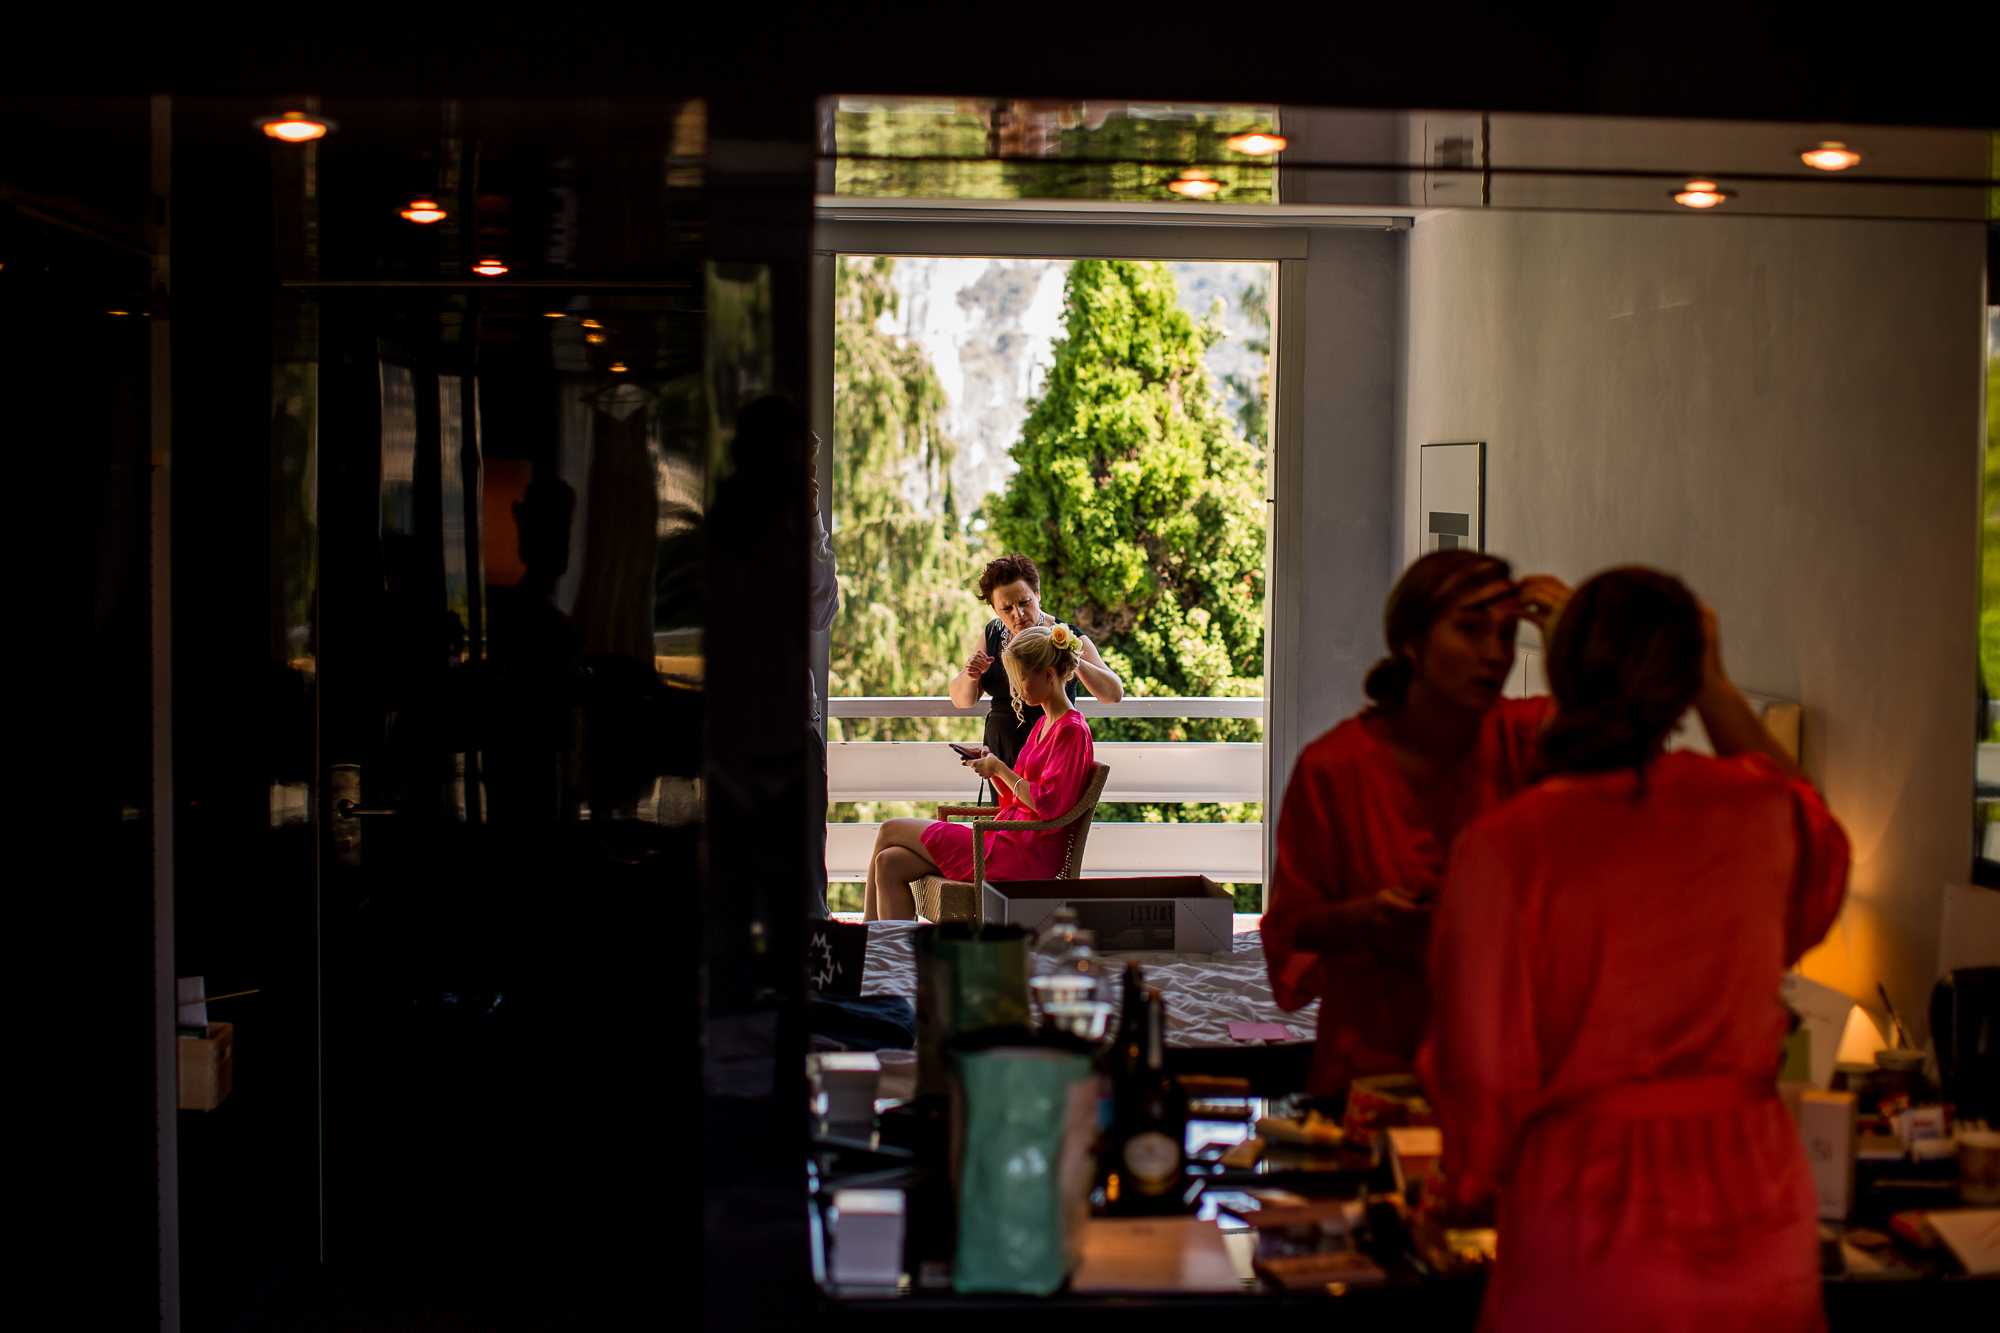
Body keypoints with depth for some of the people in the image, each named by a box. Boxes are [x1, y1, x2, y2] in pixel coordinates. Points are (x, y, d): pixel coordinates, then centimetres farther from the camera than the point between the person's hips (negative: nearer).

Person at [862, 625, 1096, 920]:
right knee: (889, 864, -4)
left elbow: (1047, 804, -19)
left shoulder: (1072, 730, -11)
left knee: (889, 831, -3)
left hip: (1025, 857, -9)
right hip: (1010, 841, 9)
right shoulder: (1043, 725, 19)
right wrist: (989, 763, 6)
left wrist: (1000, 769, -9)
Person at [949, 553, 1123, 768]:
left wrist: (1076, 663, -34)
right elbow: (961, 700, 7)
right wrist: (970, 677, -16)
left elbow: (1115, 694, -17)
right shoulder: (992, 634, 5)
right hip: (1001, 755, 4)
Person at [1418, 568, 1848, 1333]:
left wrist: (1470, 1177, 12)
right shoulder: (1758, 811, -3)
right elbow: (1820, 844, 26)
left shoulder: (1506, 846, -15)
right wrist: (1716, 689, 25)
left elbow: (1484, 1072, -9)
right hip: (1758, 1214, 4)